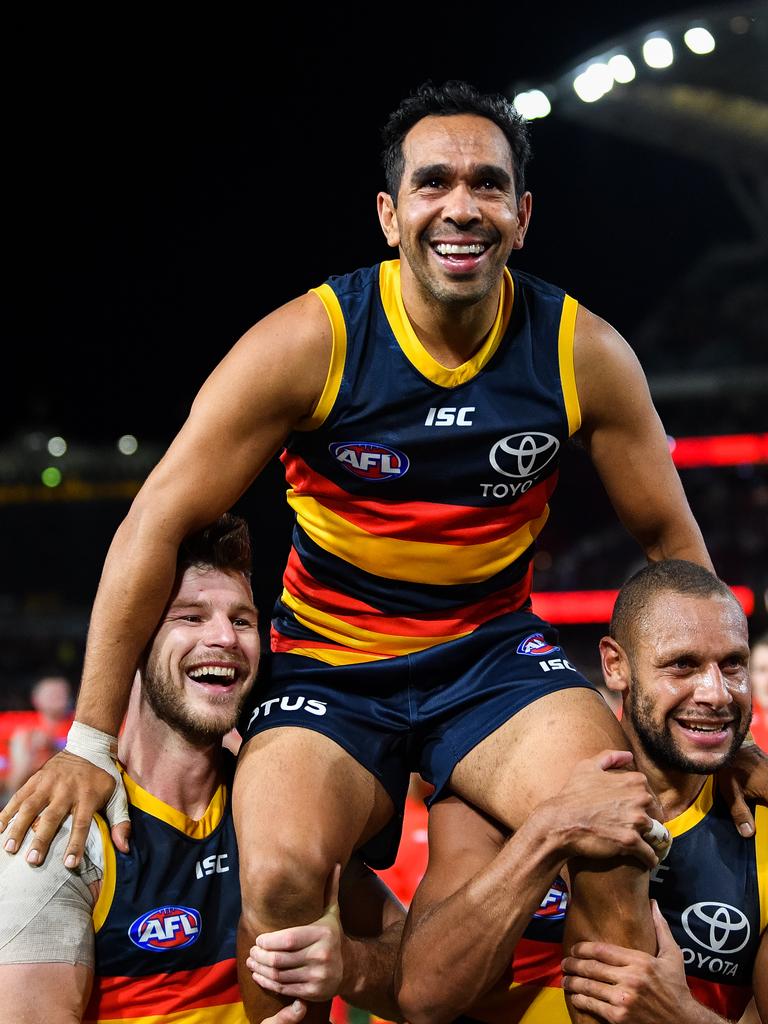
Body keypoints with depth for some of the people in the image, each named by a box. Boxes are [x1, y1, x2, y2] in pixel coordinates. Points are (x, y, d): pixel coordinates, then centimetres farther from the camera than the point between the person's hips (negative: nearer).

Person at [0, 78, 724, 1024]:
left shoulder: (584, 354, -8)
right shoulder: (308, 343, -14)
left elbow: (670, 538, 6)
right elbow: (158, 523, -11)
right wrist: (91, 741, -12)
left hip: (494, 651, 2)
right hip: (330, 662, -1)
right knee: (279, 874, -28)